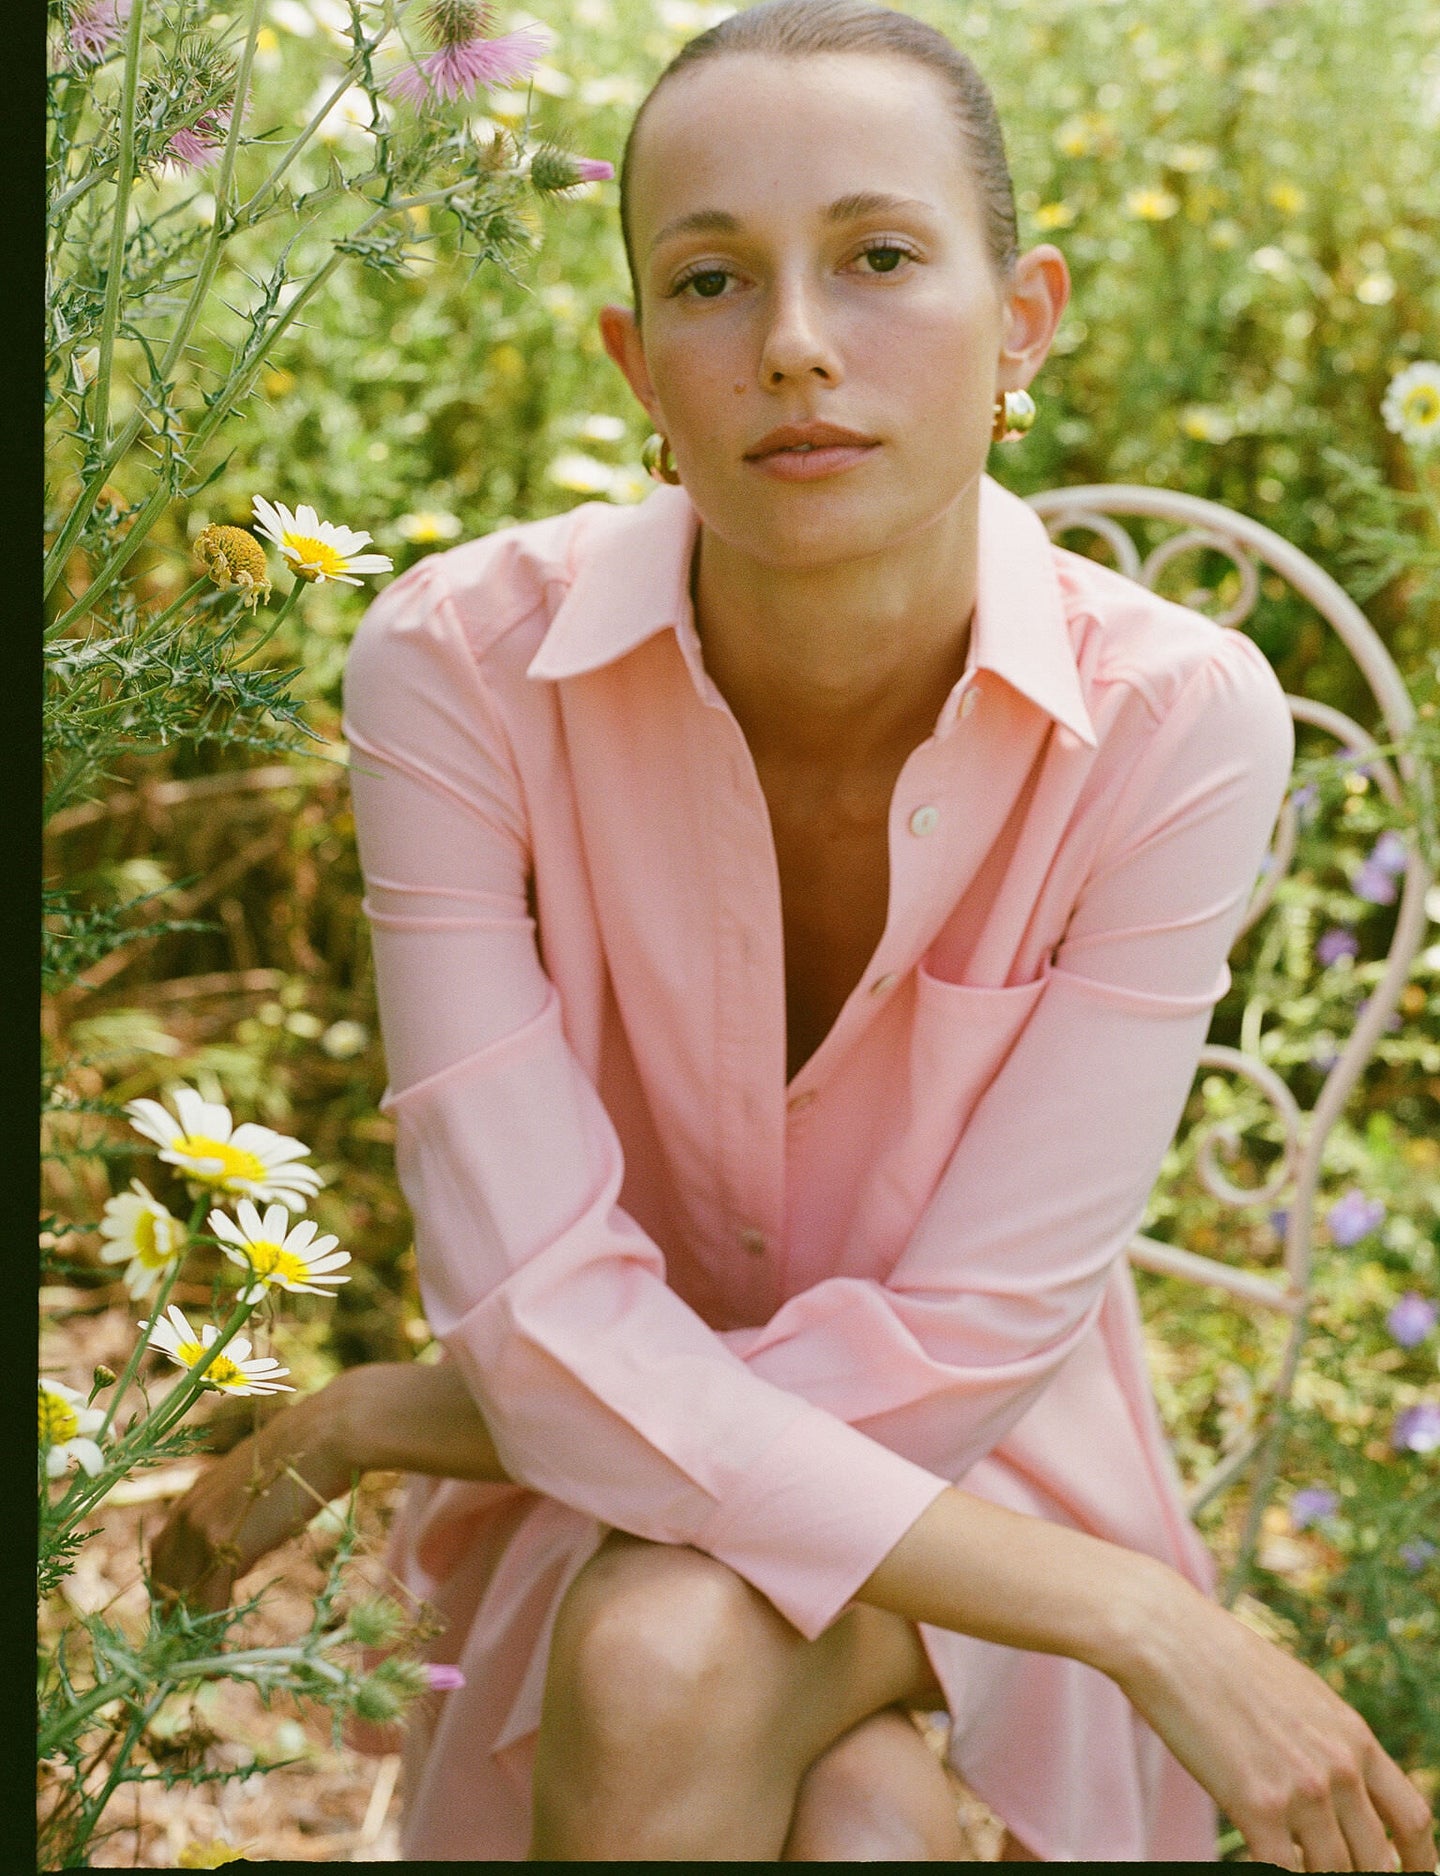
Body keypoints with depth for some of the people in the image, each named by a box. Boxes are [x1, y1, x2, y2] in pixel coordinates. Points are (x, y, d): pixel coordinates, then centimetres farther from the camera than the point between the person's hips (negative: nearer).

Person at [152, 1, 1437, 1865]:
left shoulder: (1177, 721, -23)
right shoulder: (465, 660, -22)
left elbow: (950, 1354, -21)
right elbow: (549, 1325, -24)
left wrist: (365, 1421, -17)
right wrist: (1141, 1622, -28)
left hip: (967, 1460, 0)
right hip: (602, 1468, 0)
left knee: (672, 1654, -30)